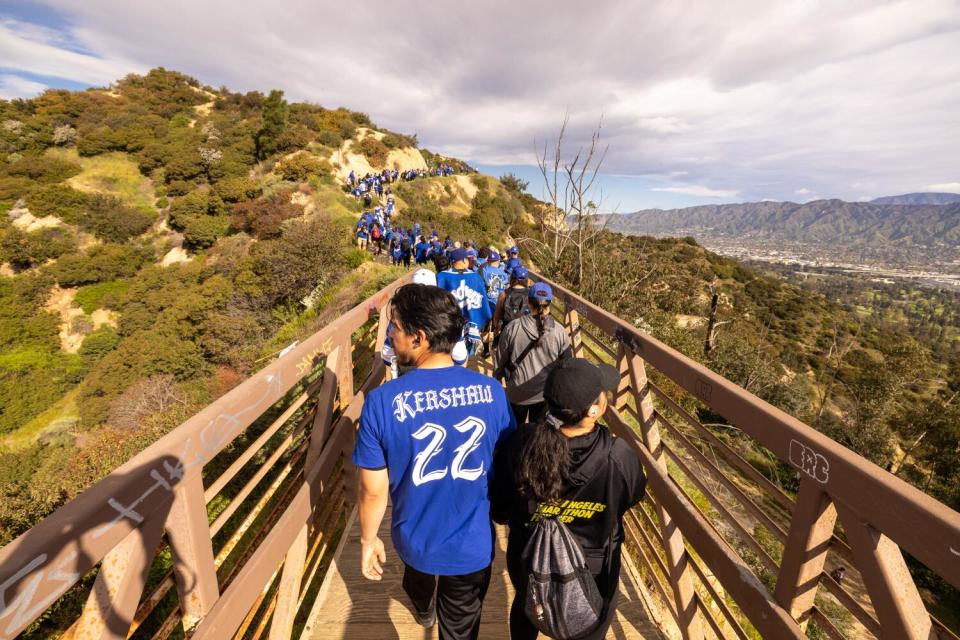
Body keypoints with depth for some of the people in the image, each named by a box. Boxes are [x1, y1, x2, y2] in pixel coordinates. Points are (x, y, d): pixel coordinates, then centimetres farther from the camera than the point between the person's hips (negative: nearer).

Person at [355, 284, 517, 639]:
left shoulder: (382, 401, -27)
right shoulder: (491, 390, -20)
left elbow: (374, 490, -16)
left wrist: (368, 539, 3)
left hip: (416, 540, 2)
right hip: (474, 543, -1)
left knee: (419, 575, 38)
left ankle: (423, 611, 71)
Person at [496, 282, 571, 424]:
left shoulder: (512, 328, -17)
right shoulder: (559, 331, -15)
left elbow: (501, 360, -6)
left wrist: (496, 378, 12)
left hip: (517, 392, 0)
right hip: (546, 393, 1)